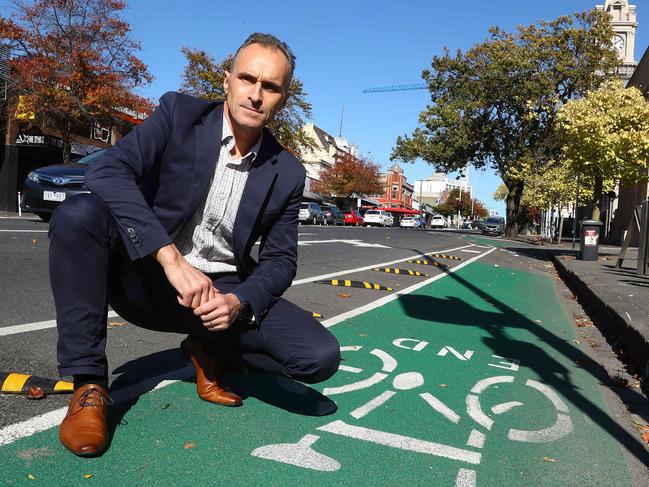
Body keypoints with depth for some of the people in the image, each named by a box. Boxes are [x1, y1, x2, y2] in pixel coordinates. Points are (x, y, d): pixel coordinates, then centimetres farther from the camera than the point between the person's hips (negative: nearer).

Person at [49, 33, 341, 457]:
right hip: (146, 275, -1)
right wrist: (170, 257, -31)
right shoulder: (179, 113, -7)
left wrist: (239, 303, -20)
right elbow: (107, 170, -21)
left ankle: (209, 349, 10)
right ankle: (89, 386, -16)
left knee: (321, 357, -17)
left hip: (222, 292, 2)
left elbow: (280, 260, 1)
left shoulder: (287, 174, -2)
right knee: (77, 215, -30)